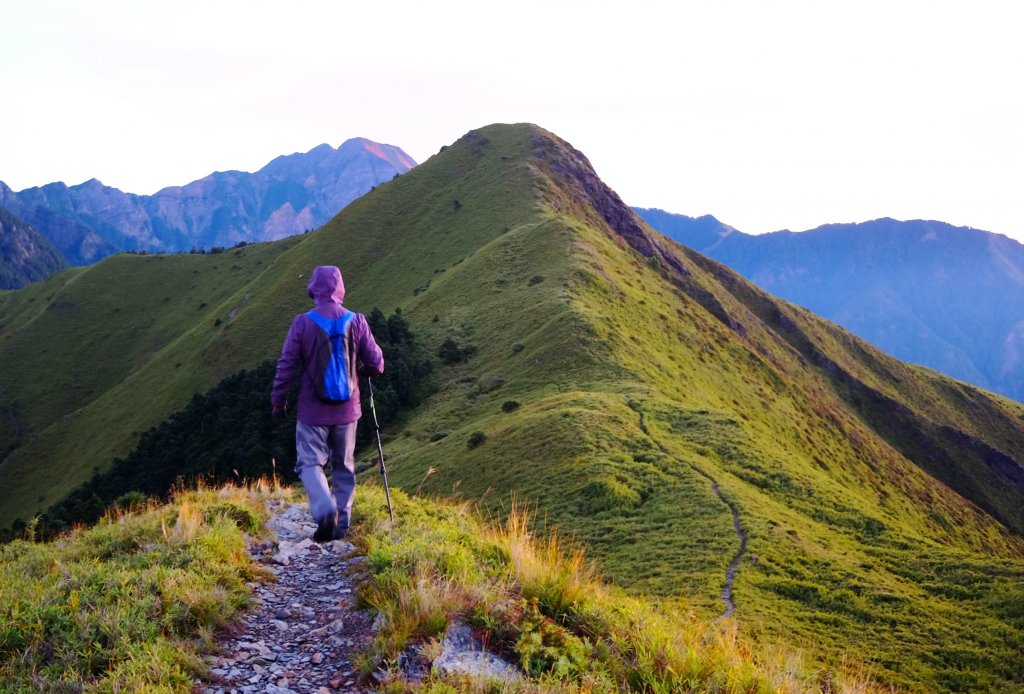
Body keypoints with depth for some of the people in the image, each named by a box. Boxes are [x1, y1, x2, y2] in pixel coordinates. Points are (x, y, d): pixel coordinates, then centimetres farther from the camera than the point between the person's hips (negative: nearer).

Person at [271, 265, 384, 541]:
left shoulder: (303, 323, -11)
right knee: (345, 466, 15)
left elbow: (287, 365, -7)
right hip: (347, 409, 2)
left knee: (310, 463, 5)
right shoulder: (356, 321, -6)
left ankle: (325, 510, -19)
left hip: (313, 410, -2)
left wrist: (278, 399, 7)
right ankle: (342, 523, 19)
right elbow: (376, 363, -2)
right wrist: (362, 371, 21)